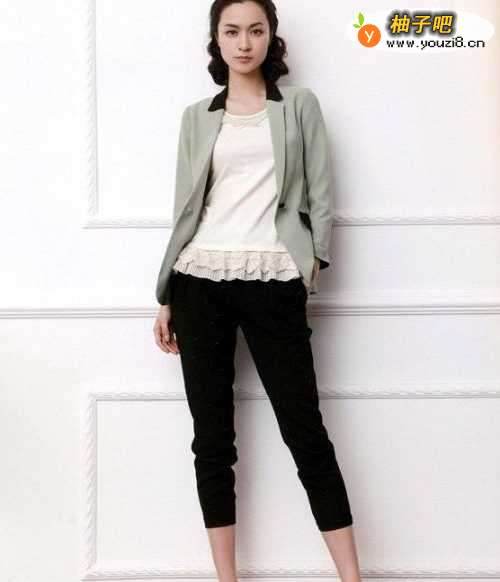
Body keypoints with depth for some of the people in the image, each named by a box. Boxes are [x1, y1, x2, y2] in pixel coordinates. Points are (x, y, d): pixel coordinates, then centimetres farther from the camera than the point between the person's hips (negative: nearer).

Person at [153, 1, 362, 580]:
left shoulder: (299, 104, 10)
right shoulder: (198, 116, 14)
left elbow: (321, 195, 7)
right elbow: (187, 207, 13)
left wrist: (312, 263, -5)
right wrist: (166, 298, 10)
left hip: (273, 282, -2)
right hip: (200, 280, 2)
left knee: (304, 428, -3)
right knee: (212, 434, 3)